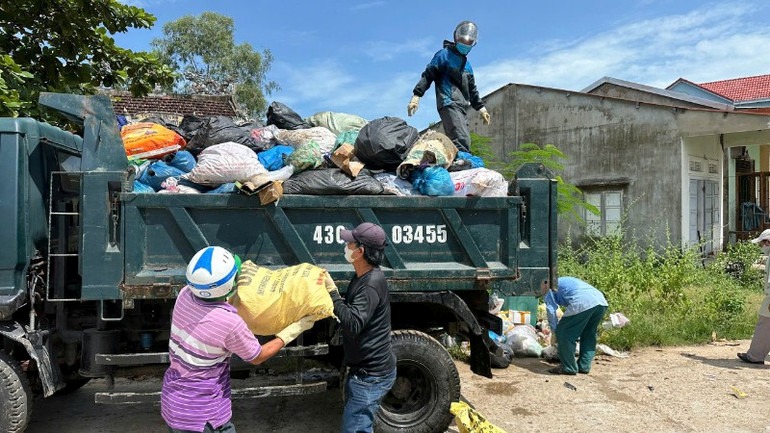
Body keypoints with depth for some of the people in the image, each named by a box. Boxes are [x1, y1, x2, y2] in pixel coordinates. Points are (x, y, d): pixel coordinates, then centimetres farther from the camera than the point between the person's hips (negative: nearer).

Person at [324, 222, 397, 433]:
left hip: (371, 374, -10)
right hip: (365, 368, 10)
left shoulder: (371, 284, -25)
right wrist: (331, 292, 1)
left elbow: (353, 324, -31)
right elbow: (350, 310, 16)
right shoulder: (363, 277, 8)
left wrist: (332, 292, -25)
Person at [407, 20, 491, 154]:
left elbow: (472, 89, 32)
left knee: (454, 143, 3)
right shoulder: (444, 55, 3)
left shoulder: (467, 64, 27)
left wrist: (480, 107, 25)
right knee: (462, 142, -25)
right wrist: (417, 95, -15)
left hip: (461, 107, 9)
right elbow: (428, 75, -4)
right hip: (449, 103, -9)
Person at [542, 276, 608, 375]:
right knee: (589, 335, 24)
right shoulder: (565, 281, 41)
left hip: (583, 303, -8)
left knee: (564, 333, 4)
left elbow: (551, 309, 9)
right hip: (602, 302, 8)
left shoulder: (551, 287, 20)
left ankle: (568, 368, 9)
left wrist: (554, 331, 17)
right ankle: (584, 366, 27)